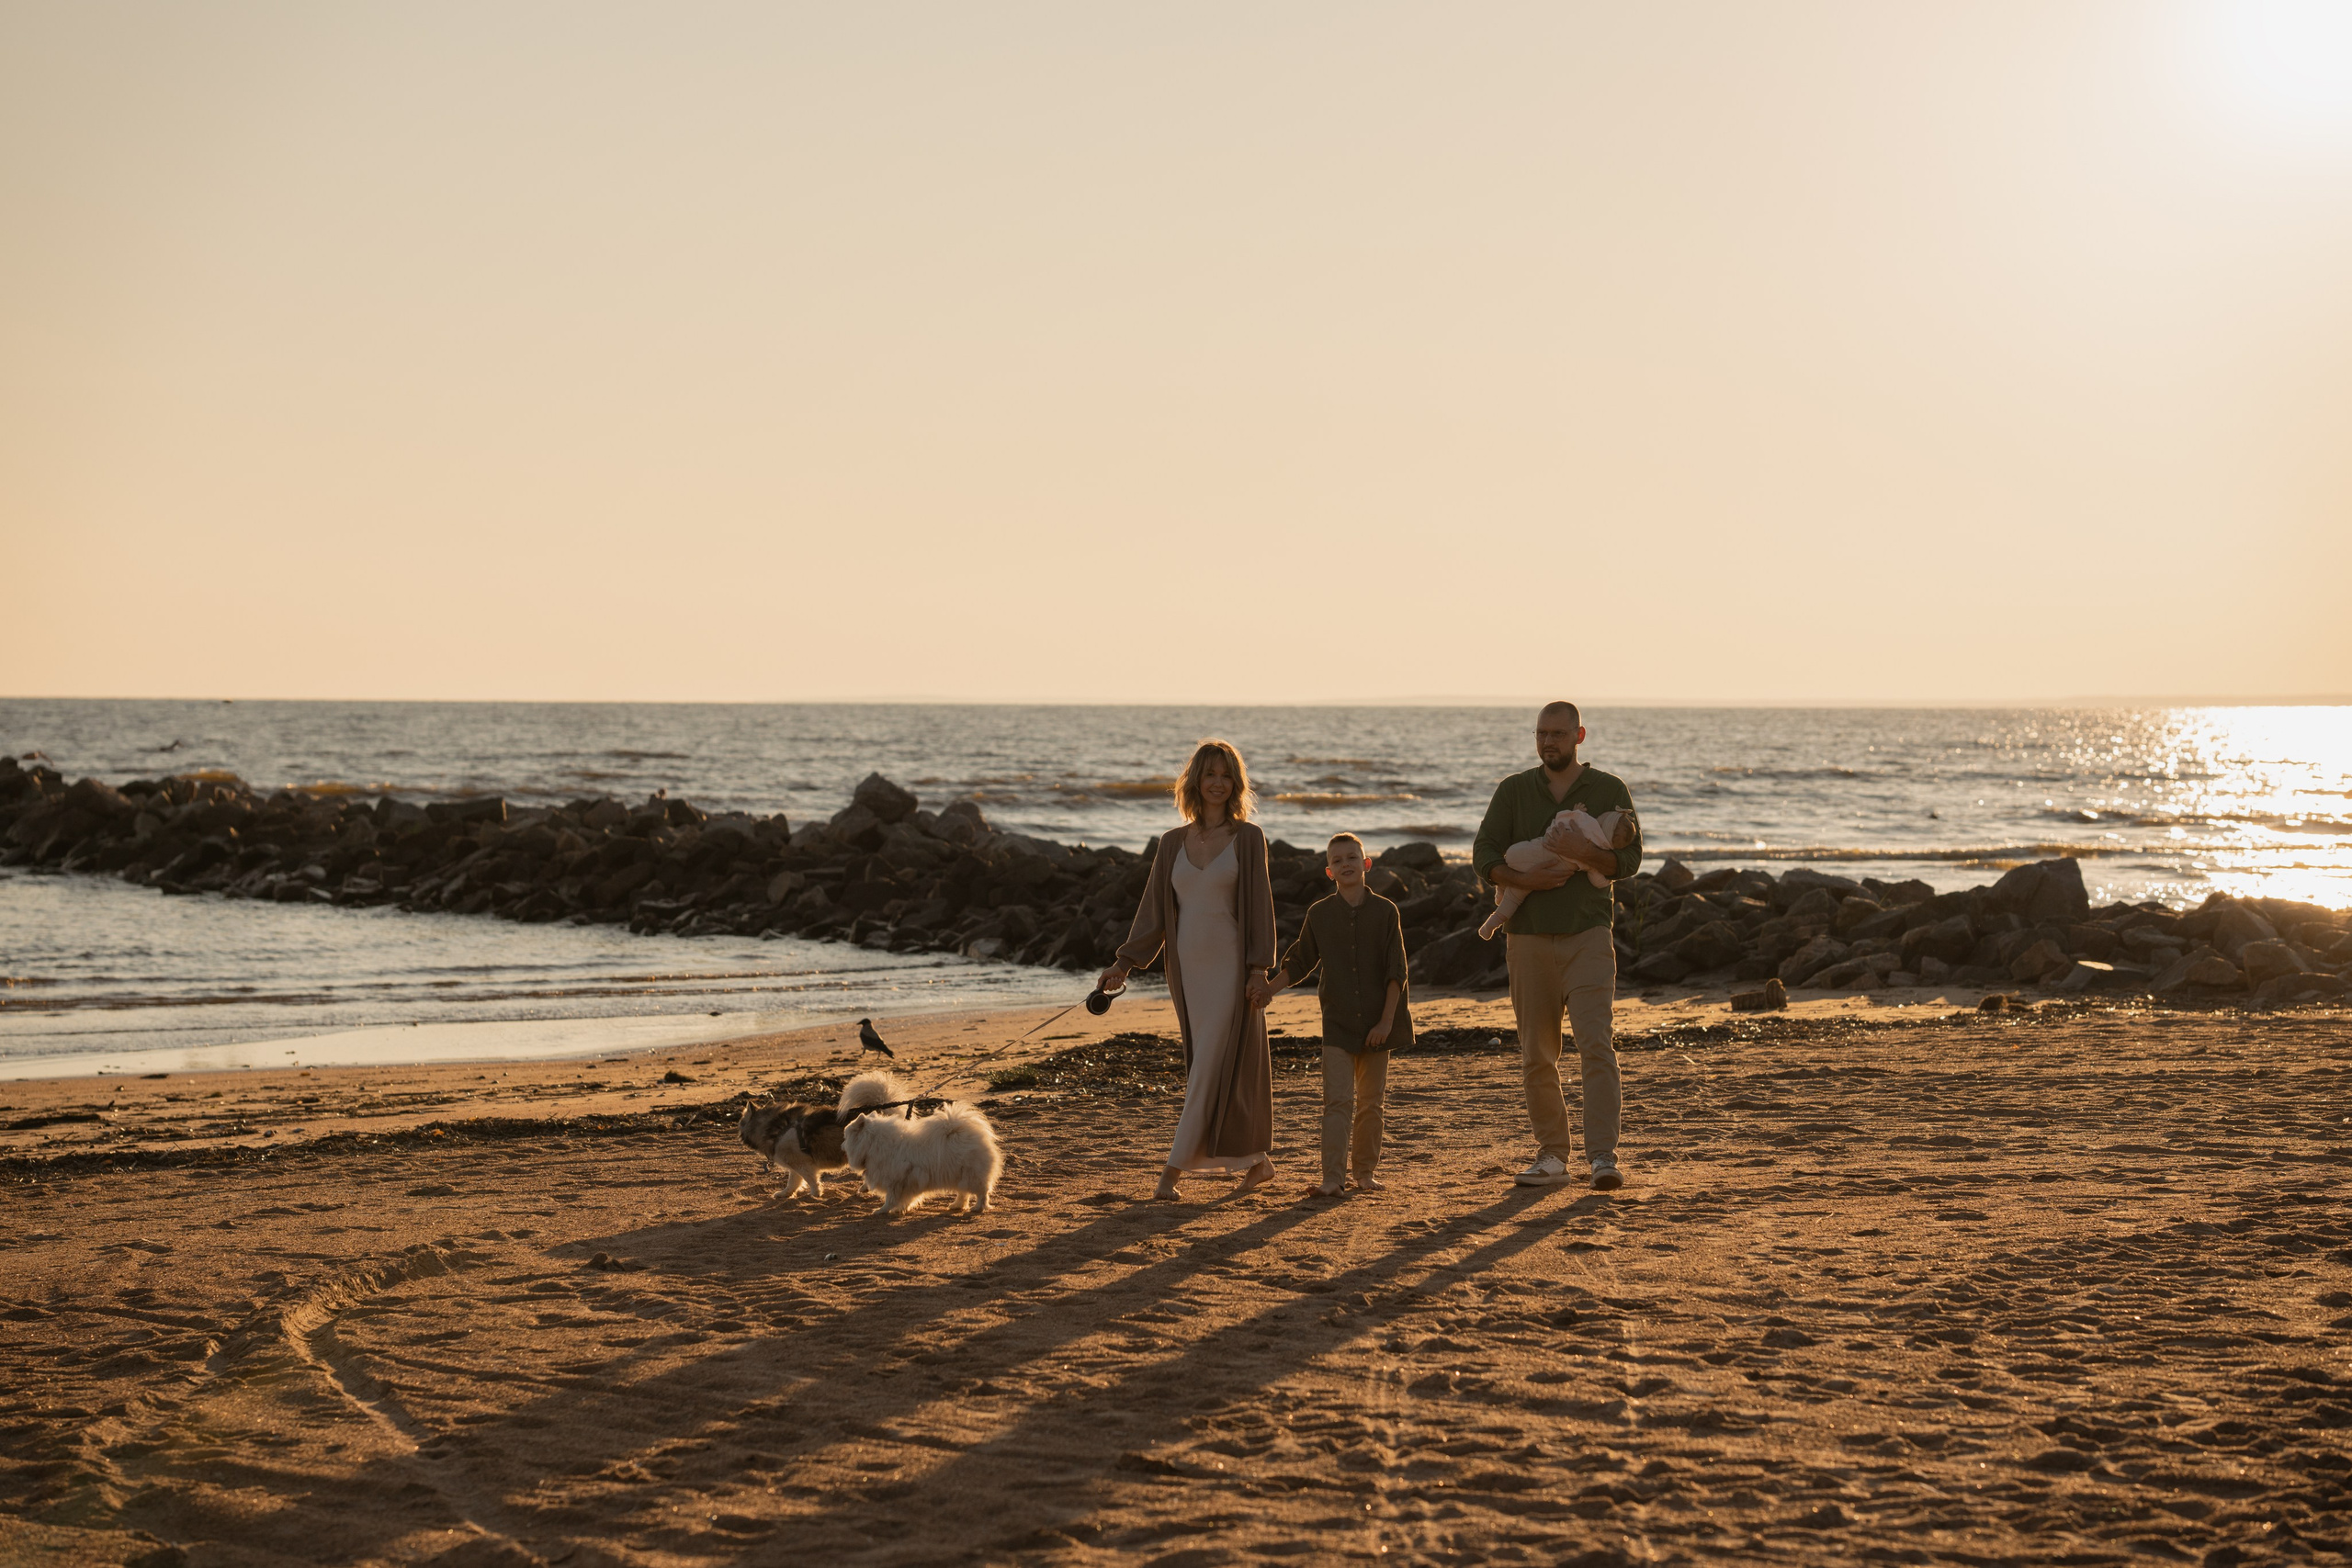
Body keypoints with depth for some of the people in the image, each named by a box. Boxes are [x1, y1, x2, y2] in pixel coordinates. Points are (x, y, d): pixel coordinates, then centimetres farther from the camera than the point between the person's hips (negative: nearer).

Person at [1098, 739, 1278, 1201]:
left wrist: (1260, 968, -13)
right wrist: (1124, 963, 3)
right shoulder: (1172, 843, 9)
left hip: (1229, 966, -4)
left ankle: (1173, 1170, -10)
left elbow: (1260, 903, -5)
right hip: (1187, 967, 4)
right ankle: (1258, 1162, 20)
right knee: (1231, 1066, 10)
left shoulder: (1247, 838, -1)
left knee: (1212, 1067, -8)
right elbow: (1154, 909, 10)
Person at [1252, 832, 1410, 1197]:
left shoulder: (1384, 911, -2)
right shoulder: (1320, 914, 2)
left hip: (1376, 1022, 0)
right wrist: (1268, 989, -5)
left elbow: (1396, 971, -3)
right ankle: (1333, 1177, -11)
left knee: (1370, 1102, 8)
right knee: (1338, 1100, -9)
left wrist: (1386, 1021, -9)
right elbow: (1298, 962, 9)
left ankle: (1365, 1172, 19)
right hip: (1337, 1023, 0)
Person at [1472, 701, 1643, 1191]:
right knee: (1537, 1056, 5)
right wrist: (1528, 879, -17)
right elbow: (1484, 855, 1)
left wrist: (1587, 856, -24)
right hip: (1529, 936, 3)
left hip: (1588, 934, -3)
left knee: (1595, 1043, -16)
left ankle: (1602, 1157, -19)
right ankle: (1552, 1156, 15)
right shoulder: (1514, 790, 7)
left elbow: (1629, 860, -4)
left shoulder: (1610, 790, 3)